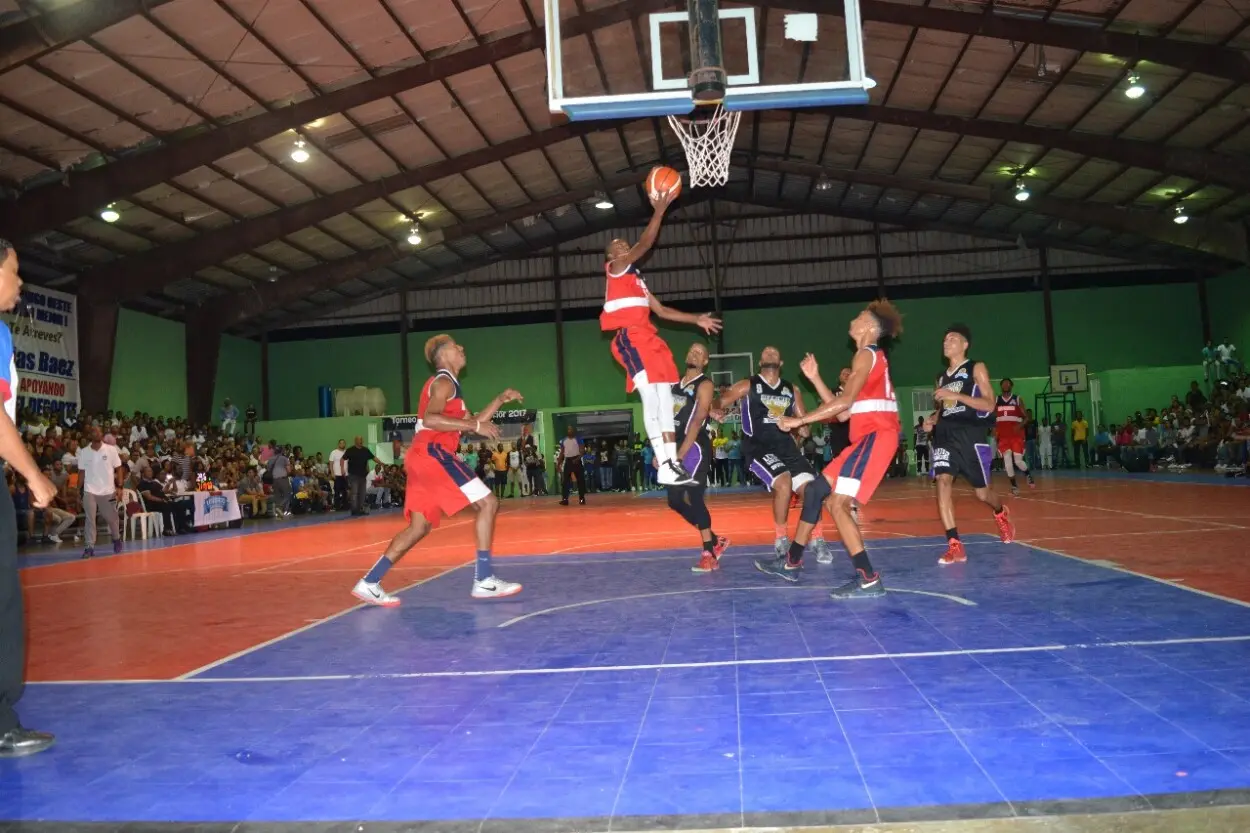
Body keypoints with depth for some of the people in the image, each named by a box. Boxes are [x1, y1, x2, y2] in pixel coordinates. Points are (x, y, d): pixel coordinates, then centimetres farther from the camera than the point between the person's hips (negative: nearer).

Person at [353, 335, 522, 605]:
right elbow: (430, 419, -21)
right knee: (488, 502, -9)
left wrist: (500, 400, 24)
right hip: (433, 454, -10)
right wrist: (475, 426, -21)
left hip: (425, 457, 10)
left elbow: (471, 422, 30)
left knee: (419, 526, 11)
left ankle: (369, 583, 8)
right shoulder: (444, 382, -4)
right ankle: (484, 580, -12)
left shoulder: (447, 384, 27)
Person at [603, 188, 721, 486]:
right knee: (651, 397, -18)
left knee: (665, 399, 3)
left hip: (648, 339, 9)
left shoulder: (636, 280, 29)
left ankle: (672, 463, 3)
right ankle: (664, 465, -22)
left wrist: (696, 319, 24)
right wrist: (660, 210, -8)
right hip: (630, 339, -9)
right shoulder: (616, 270, 5)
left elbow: (662, 310, 28)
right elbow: (646, 243, -8)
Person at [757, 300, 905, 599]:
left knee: (838, 505, -15)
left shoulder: (867, 354, -7)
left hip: (876, 436, -10)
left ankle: (869, 580, -15)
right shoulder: (870, 357, 23)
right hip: (869, 437, 10)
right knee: (816, 490, 13)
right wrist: (814, 378, 15)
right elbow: (843, 409, 18)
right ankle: (791, 563, 20)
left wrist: (799, 420, -18)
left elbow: (844, 401, -20)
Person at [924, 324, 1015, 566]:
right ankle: (955, 546, -19)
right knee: (943, 481, -19)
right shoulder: (942, 378, 16)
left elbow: (989, 404, -10)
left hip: (970, 435, -4)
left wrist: (956, 395, -20)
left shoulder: (976, 368, 0)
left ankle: (1001, 514, 44)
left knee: (982, 493, 6)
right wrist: (933, 420, 4)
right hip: (945, 434, 4)